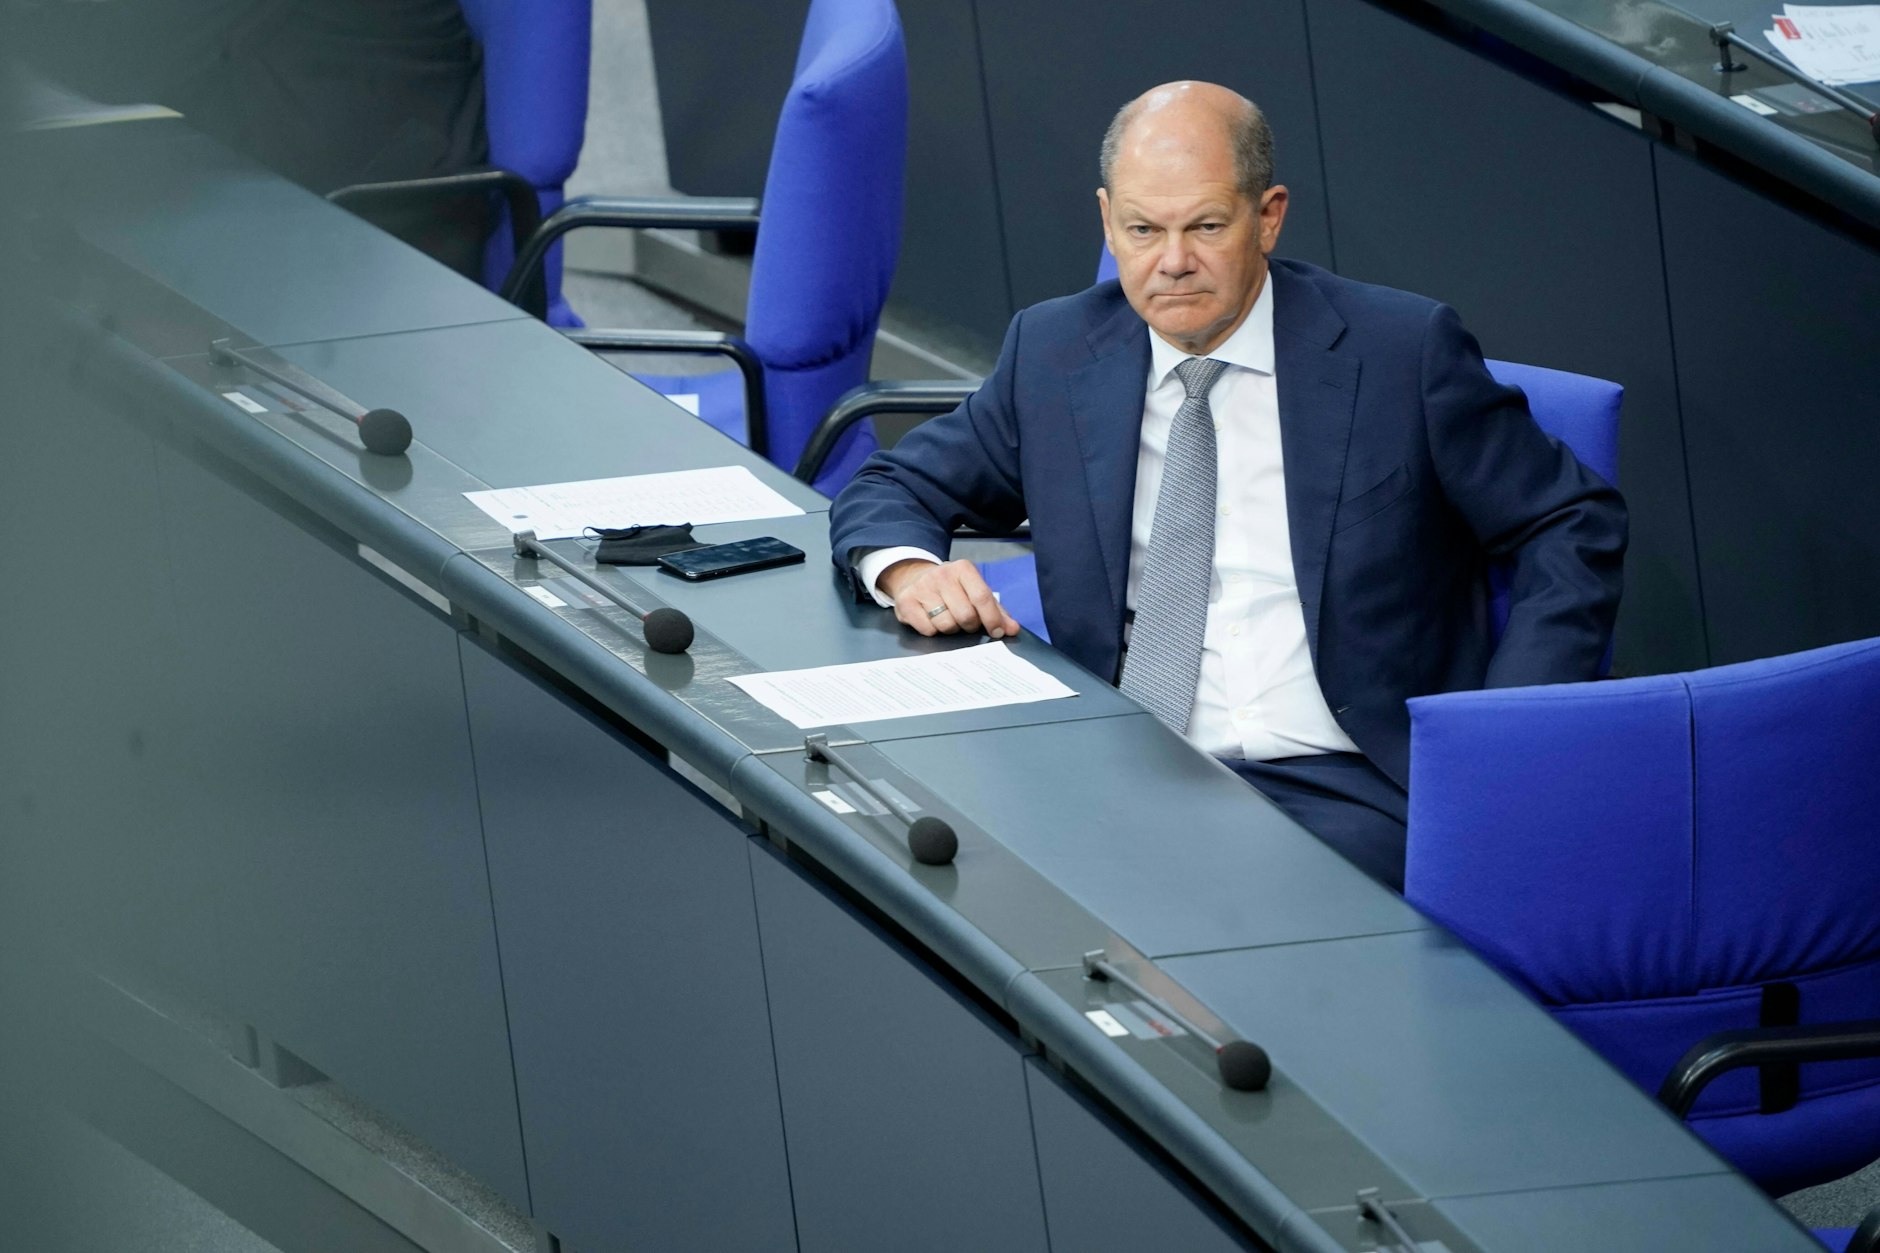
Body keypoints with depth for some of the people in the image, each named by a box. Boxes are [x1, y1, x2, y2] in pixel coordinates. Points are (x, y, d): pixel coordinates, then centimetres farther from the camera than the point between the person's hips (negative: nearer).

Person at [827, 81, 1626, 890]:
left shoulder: (1401, 352, 1)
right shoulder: (1052, 353, 10)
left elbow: (1575, 529, 5)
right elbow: (892, 491, 20)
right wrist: (909, 570, -6)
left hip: (1342, 792, -3)